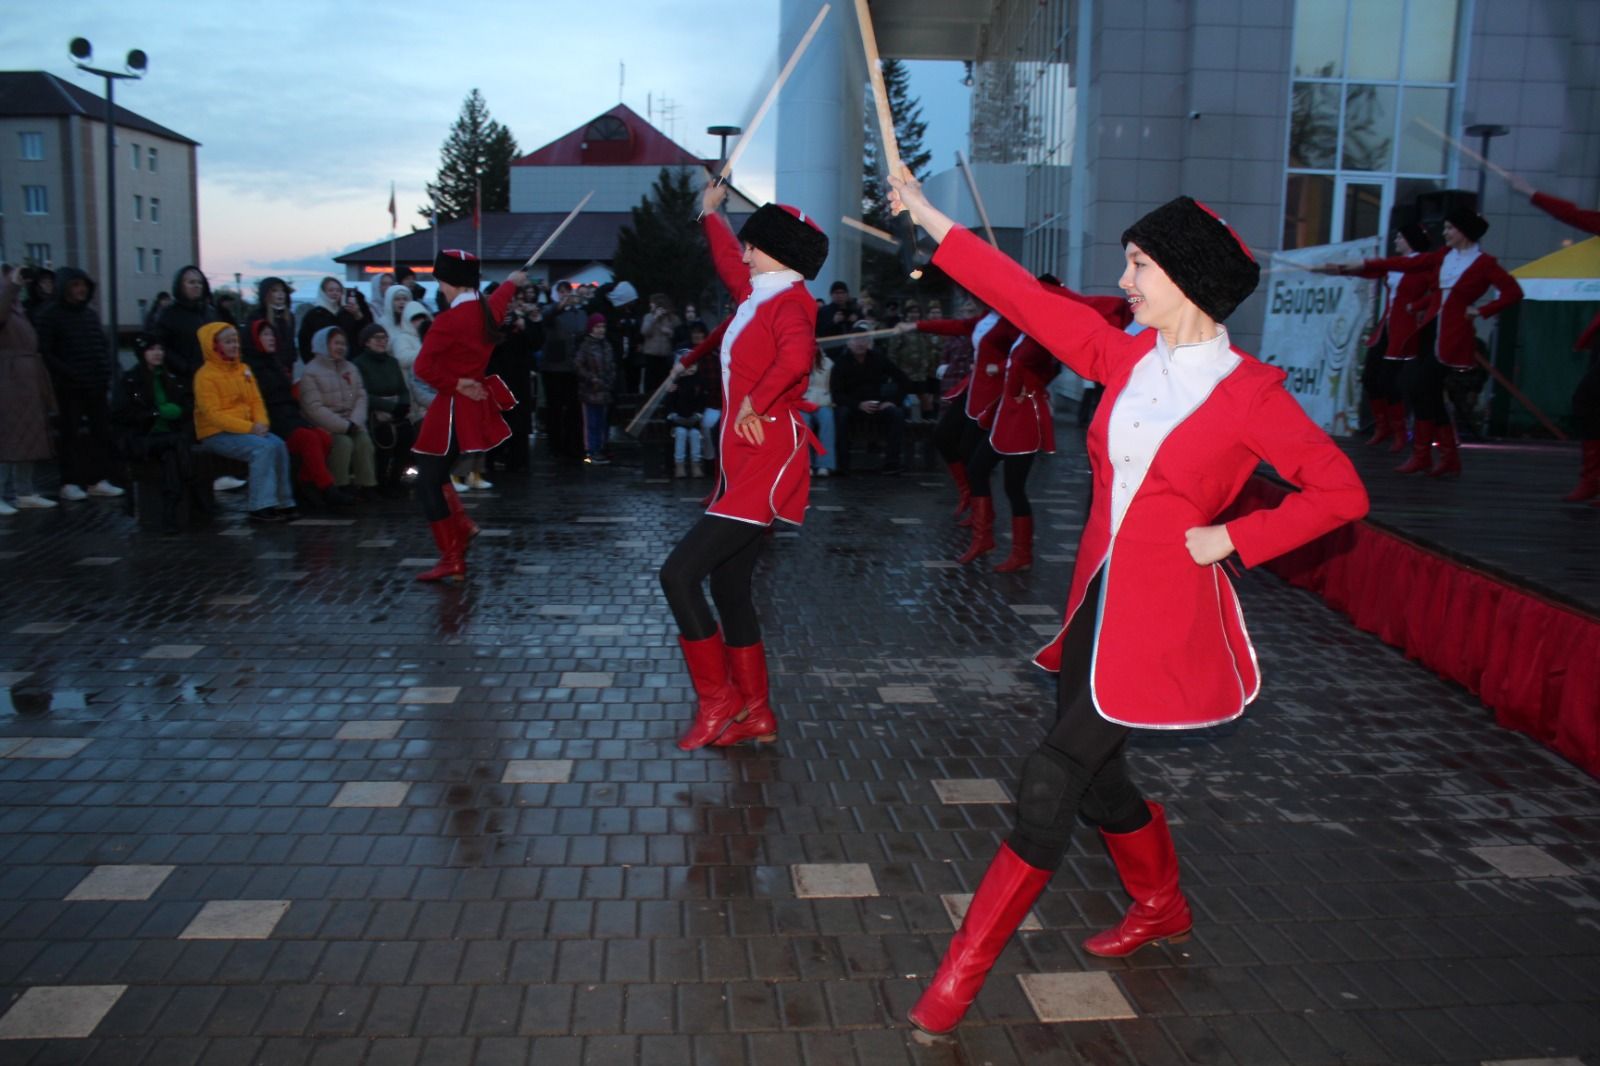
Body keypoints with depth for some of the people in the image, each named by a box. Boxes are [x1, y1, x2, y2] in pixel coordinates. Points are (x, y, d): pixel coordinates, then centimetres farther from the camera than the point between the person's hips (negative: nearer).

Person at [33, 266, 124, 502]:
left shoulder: (90, 313, 15)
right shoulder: (50, 315, -5)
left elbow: (102, 346, 19)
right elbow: (44, 352, -11)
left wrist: (106, 373, 4)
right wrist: (69, 373, -18)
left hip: (97, 385, 6)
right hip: (69, 387, -6)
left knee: (101, 432, 6)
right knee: (71, 434, -1)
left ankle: (98, 480, 12)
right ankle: (70, 483, 5)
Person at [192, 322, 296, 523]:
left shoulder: (244, 370, 13)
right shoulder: (205, 375, -9)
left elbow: (256, 401, 12)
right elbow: (213, 414, -16)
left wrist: (261, 423, -10)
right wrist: (249, 427, -22)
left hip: (246, 429, 6)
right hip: (216, 434, -6)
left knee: (278, 444, -20)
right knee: (263, 448, -28)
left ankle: (283, 503, -14)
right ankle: (261, 507, -27)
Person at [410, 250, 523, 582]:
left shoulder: (449, 320, -19)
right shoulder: (488, 308, 4)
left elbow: (423, 368, -25)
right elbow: (502, 294, 30)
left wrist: (455, 385, -11)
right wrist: (513, 280, 51)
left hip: (453, 409, -9)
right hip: (476, 404, 9)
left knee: (429, 482, -4)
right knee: (436, 473, 19)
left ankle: (452, 560, -3)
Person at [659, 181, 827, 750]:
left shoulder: (789, 302, -13)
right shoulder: (757, 295, 14)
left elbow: (796, 358, -35)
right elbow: (729, 264, 37)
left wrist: (755, 403, -24)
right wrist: (710, 214, 48)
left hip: (767, 464, -10)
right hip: (742, 463, 10)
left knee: (679, 573, -14)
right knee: (729, 587, 11)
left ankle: (719, 700, 0)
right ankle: (755, 713, 21)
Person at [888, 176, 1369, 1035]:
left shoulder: (1248, 392, -9)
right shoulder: (1126, 359, 6)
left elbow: (1341, 491, -7)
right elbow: (1026, 297, 7)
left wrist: (1230, 537, -13)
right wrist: (929, 219, 9)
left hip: (1161, 617, -6)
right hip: (1097, 601, 7)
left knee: (1051, 780, -9)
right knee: (1092, 776, 17)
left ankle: (963, 971, 2)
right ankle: (1160, 908, 44)